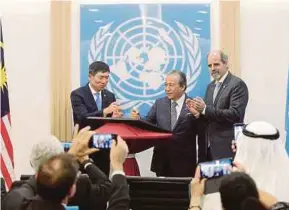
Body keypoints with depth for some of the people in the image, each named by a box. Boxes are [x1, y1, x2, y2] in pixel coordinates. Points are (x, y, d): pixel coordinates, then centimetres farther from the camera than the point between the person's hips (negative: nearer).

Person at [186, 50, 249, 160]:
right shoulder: (211, 86, 16)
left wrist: (205, 109, -24)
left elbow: (235, 114, -20)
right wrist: (198, 112, -4)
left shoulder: (237, 84, -9)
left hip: (227, 148, -7)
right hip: (209, 147, 7)